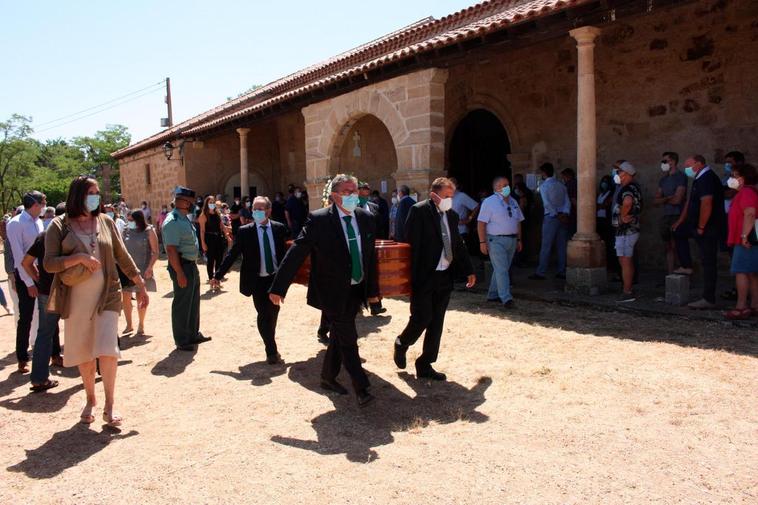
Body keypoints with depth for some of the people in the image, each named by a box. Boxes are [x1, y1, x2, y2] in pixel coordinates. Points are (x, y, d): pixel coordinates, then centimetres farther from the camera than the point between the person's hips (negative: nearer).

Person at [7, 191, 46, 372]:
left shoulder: (38, 222, 7)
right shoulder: (15, 224, -12)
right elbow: (19, 256, -15)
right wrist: (29, 283, -16)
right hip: (25, 275, -6)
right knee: (26, 318, 2)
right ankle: (22, 359, 17)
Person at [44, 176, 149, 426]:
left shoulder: (106, 222, 5)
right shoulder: (59, 225, -1)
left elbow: (123, 256, 9)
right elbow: (49, 262, -5)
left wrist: (141, 285, 8)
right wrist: (80, 258, -19)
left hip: (106, 295, 0)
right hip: (76, 298, 0)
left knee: (107, 349, -9)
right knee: (83, 352, 11)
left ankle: (109, 405, 1)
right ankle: (90, 399, 29)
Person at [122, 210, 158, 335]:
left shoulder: (149, 231, -4)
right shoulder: (126, 231, 7)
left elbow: (155, 252, -6)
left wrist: (149, 268, -15)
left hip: (142, 269, -3)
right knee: (125, 297, 2)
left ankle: (141, 325, 20)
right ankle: (129, 325, 17)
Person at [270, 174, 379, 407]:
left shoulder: (366, 218, 1)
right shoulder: (319, 220, -15)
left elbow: (371, 256, 8)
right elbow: (296, 254, -15)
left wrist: (372, 288, 9)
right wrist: (278, 288, -15)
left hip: (357, 290, 6)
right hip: (334, 292, -6)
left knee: (339, 335, 19)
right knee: (348, 339, -3)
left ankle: (328, 377, 38)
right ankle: (361, 389, 9)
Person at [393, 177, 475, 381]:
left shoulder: (452, 215, 11)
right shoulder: (419, 211, -9)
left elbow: (459, 245, 19)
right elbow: (411, 245, -14)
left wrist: (469, 271, 14)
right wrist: (411, 277, -17)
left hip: (444, 277, 7)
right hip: (424, 277, -6)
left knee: (436, 323, 9)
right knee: (422, 318, -6)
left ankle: (425, 365, 20)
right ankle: (401, 344, 25)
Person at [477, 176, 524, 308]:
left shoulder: (513, 202, 14)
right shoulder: (489, 202, -7)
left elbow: (518, 222, 19)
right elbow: (481, 223, -11)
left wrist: (519, 239, 15)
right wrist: (482, 242, -17)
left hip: (512, 240, 7)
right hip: (496, 240, -7)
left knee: (502, 269, 11)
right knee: (501, 269, -11)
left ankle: (493, 295, 21)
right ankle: (506, 298, -12)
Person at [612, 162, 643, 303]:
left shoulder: (627, 189, -18)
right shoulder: (635, 187, 15)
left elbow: (627, 202, -39)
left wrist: (622, 216, -25)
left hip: (625, 231, -10)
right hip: (632, 229, 10)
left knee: (625, 262, -8)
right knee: (628, 262, 15)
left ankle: (627, 293, -6)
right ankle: (628, 290, 22)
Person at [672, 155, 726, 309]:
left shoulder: (708, 179, -18)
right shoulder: (700, 179, 15)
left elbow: (706, 205, -27)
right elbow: (690, 202, 22)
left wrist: (701, 228, -23)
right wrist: (680, 221, 21)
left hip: (709, 228, -11)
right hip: (698, 226, 11)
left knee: (708, 263, -6)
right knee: (678, 231, 26)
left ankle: (709, 300, -1)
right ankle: (687, 267, 25)